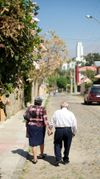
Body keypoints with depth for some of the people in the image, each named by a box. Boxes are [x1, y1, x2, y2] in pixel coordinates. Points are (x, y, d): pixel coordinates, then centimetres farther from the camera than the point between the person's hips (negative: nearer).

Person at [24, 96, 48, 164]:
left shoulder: (30, 107, -3)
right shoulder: (43, 109, -10)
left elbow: (25, 116, -1)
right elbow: (45, 119, -16)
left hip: (31, 126, 0)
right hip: (40, 127, 0)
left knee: (34, 143, 4)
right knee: (41, 141, 21)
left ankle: (35, 158, -1)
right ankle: (41, 154, 35)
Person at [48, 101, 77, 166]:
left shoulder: (56, 112, 6)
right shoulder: (70, 113, 6)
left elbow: (52, 122, 7)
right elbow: (74, 125, 5)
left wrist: (50, 130, 21)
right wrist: (74, 133, 16)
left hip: (58, 130, 0)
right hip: (68, 130, 1)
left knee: (57, 144, 13)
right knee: (67, 145, 14)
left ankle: (58, 158, -1)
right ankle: (65, 160, 24)